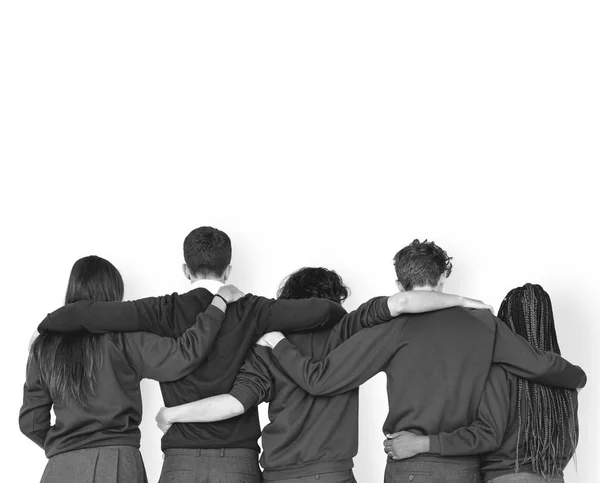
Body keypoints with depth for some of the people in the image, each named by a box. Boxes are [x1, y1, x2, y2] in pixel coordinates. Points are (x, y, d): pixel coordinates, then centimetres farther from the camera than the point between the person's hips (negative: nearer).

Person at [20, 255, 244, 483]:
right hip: (116, 462, -3)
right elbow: (183, 355, -13)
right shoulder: (121, 338, -3)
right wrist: (219, 302, -3)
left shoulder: (44, 347, 9)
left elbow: (31, 422, 13)